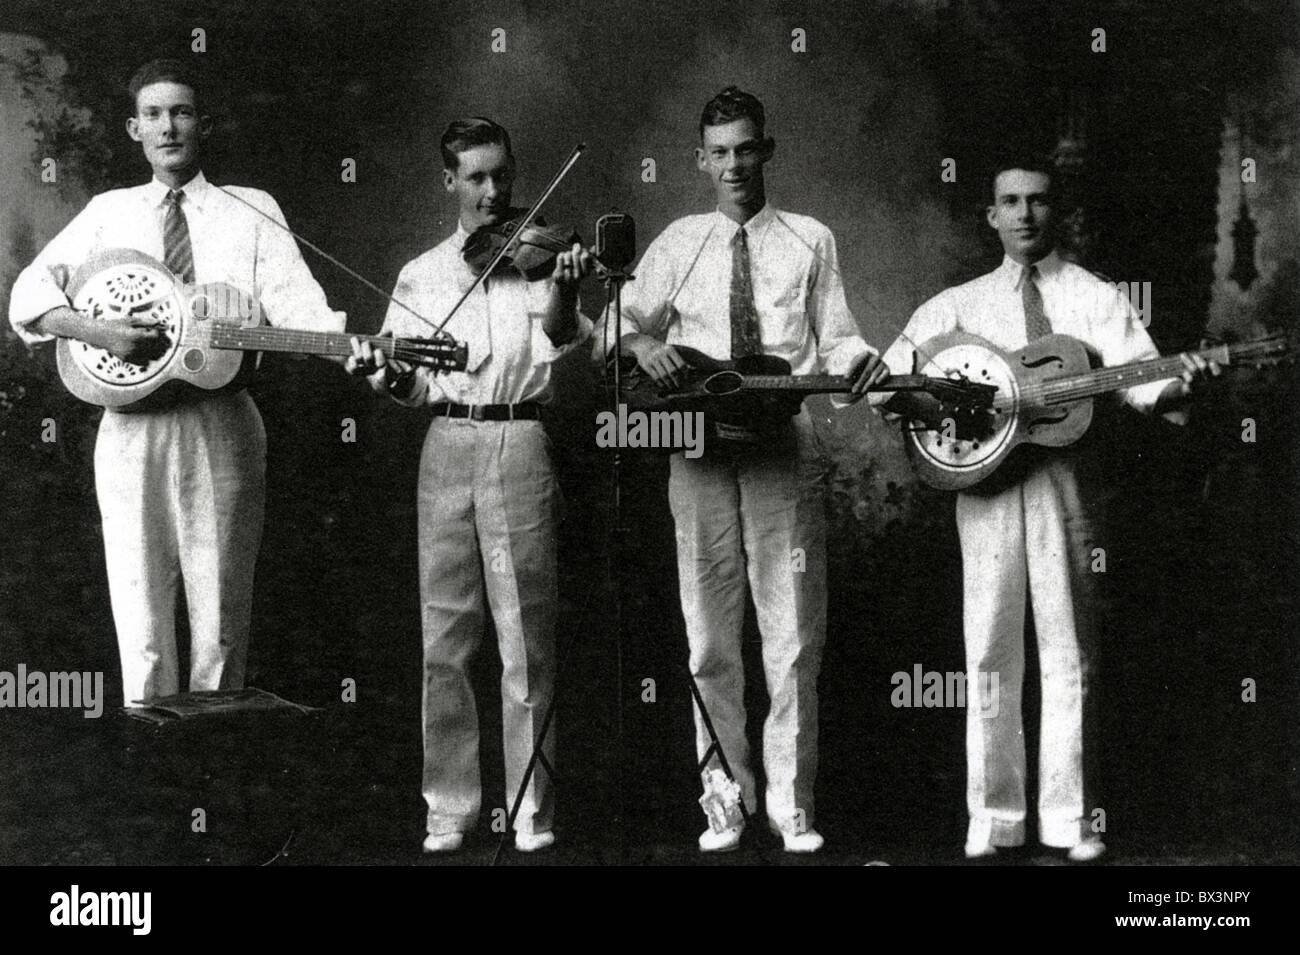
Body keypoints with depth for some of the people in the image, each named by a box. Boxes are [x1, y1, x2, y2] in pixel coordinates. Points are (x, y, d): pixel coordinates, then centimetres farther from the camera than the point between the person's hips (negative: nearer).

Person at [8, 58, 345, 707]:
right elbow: (29, 293, 6)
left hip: (221, 424, 0)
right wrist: (98, 332, -14)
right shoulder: (107, 213, 12)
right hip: (133, 426, 1)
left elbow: (293, 301, -5)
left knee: (220, 619, 5)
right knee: (140, 614, 2)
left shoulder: (253, 211, 9)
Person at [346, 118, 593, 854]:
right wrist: (388, 377, -13)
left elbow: (560, 341, -12)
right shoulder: (421, 275, 15)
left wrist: (565, 297, -32)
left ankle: (533, 809, 5)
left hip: (521, 445, -3)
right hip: (446, 449, 3)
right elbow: (413, 385, 10)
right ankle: (450, 806, 12)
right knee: (444, 638, 3)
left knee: (527, 638, -2)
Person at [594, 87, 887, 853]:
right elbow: (619, 328, 11)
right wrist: (642, 344, -12)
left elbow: (836, 336, 6)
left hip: (788, 451, -1)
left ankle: (791, 803, 5)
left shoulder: (810, 241, 11)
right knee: (710, 636, 4)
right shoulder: (677, 245, 13)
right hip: (701, 449, 1)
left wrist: (860, 360, -16)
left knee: (793, 633, -3)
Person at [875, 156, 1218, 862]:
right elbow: (888, 374, 9)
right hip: (982, 472, 1)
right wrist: (917, 398, -13)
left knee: (1068, 649, 1)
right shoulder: (958, 305, 14)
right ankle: (993, 816, 8)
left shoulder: (1095, 299, 9)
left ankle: (1069, 817, 7)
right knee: (990, 651, 1)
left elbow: (1137, 375, -5)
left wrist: (1176, 383, -27)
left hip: (1064, 476, -1)